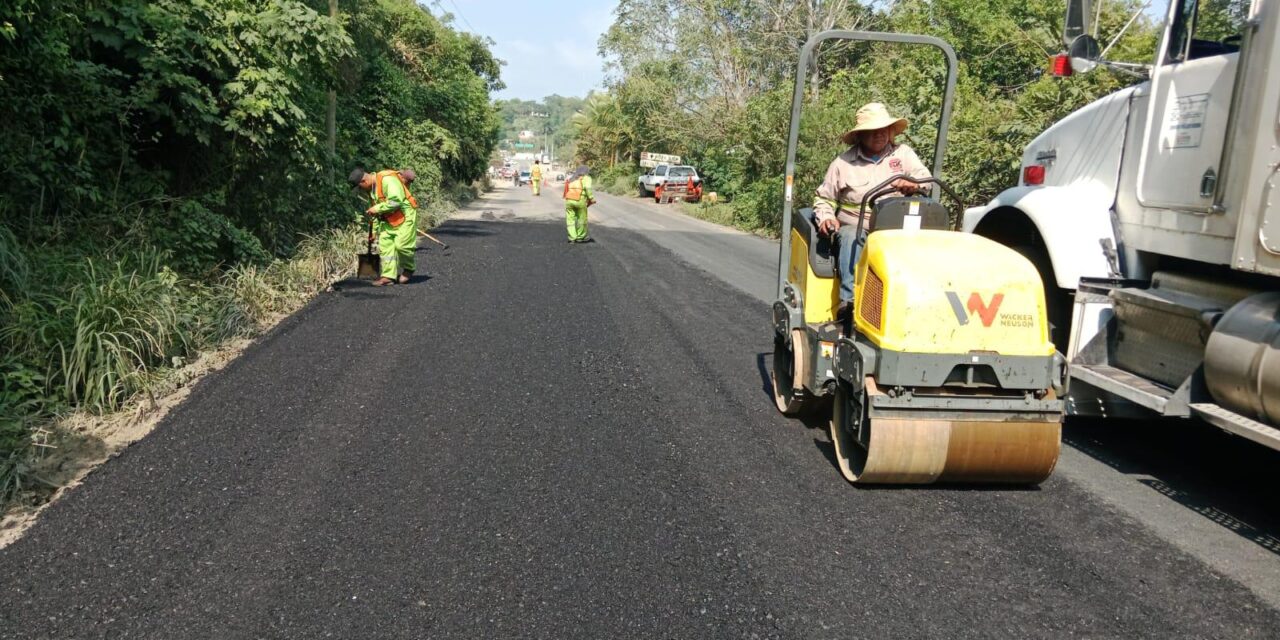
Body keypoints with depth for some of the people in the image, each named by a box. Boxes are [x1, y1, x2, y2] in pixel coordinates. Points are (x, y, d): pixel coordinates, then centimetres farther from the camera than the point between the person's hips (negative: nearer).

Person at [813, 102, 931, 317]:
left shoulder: (903, 153, 12)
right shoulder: (843, 163, 8)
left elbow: (927, 180, 0)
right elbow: (824, 198, 15)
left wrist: (913, 185, -25)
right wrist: (826, 218, -7)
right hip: (854, 227, -1)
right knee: (851, 239, -36)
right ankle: (849, 299, -45)